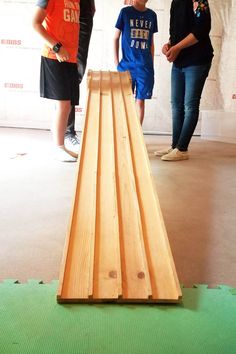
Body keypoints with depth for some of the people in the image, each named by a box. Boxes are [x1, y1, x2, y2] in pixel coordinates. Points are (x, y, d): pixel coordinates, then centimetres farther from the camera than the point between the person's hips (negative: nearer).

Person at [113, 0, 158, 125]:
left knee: (140, 100, 2)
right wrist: (116, 63, -3)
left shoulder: (152, 15, 11)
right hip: (127, 64, -2)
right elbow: (116, 38, 5)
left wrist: (151, 63, 10)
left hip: (145, 66, 2)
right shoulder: (125, 12, 3)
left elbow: (151, 42, 16)